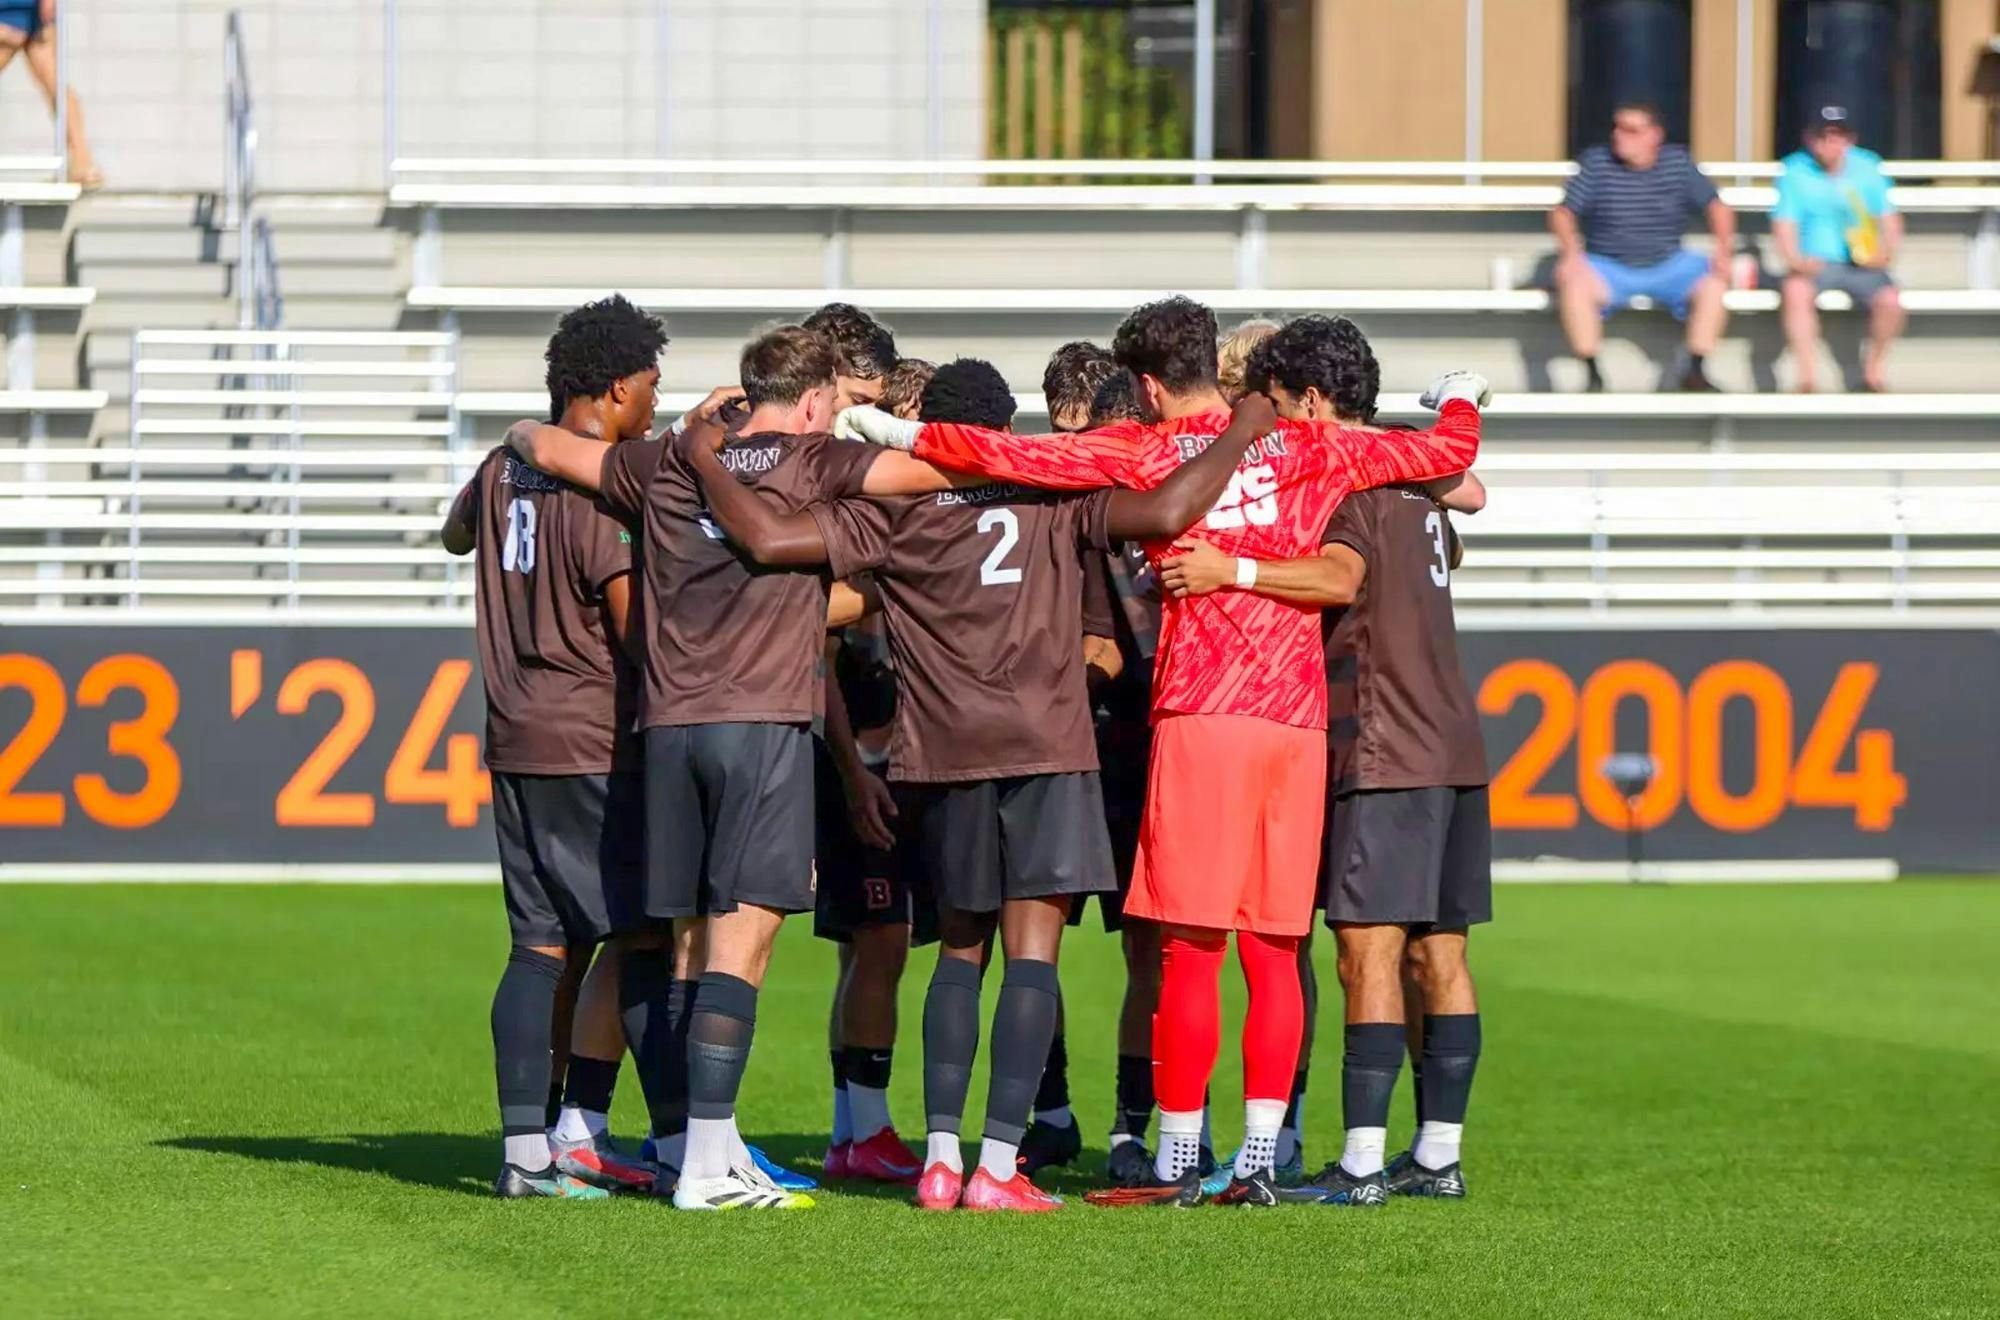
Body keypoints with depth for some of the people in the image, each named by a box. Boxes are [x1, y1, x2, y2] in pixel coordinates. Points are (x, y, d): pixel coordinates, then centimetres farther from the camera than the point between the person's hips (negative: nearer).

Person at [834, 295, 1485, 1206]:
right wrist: (1461, 400, 39)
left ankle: (1176, 1162, -2)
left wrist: (898, 435, 9)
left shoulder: (1148, 453, 2)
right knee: (1273, 952, 6)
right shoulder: (1308, 449, 11)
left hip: (1202, 716, -4)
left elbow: (1011, 456, -3)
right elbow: (1449, 451, 17)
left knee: (1190, 951, -2)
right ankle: (1258, 1162, 3)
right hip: (1298, 719, 4)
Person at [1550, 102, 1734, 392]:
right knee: (1573, 281, -32)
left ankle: (1695, 370, -14)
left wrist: (1723, 247, -17)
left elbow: (1715, 206, 1)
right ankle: (1593, 375, -25)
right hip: (1610, 267, -2)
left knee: (1713, 280, -23)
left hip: (1668, 266, 2)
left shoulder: (1678, 162, 0)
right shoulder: (1596, 163, -3)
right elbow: (1564, 213, -6)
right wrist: (1571, 252, -26)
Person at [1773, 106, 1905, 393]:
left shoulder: (1867, 168, 7)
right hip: (1814, 265, -1)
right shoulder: (1795, 172, 3)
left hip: (1862, 262, 1)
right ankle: (1807, 373, -33)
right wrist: (1795, 260, -24)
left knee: (1890, 299, -26)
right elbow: (1784, 226, -3)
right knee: (1796, 290, -34)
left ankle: (1875, 366, 0)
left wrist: (1887, 251, -15)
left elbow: (1889, 219, 7)